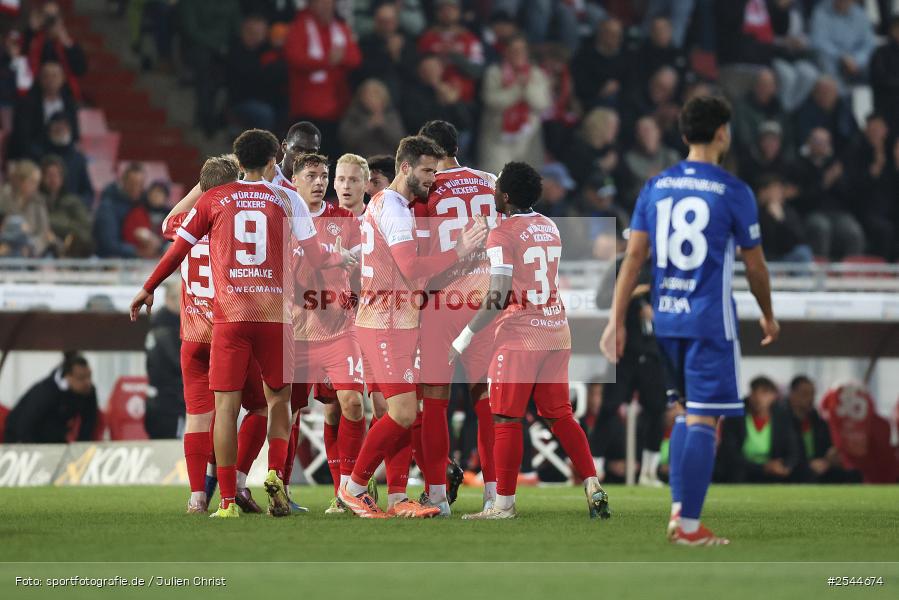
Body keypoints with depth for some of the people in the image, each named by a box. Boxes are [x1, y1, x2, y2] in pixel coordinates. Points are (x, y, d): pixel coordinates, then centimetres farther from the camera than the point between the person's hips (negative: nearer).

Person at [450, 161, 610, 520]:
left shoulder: (503, 234, -11)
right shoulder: (550, 228, 12)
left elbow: (498, 298, -17)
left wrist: (463, 340, -13)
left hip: (520, 338, -7)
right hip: (556, 333, 7)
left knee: (507, 420, -1)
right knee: (560, 416, 12)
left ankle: (504, 504, 0)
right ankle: (593, 488, 2)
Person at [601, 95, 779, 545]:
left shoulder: (655, 187, 7)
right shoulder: (734, 192, -5)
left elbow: (633, 256, 2)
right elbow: (754, 265, 1)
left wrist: (617, 320, 2)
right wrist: (768, 316, 17)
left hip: (665, 319, 5)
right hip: (711, 320, -5)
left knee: (689, 413, 20)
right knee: (703, 420, -3)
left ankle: (678, 509, 13)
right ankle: (689, 525, -6)